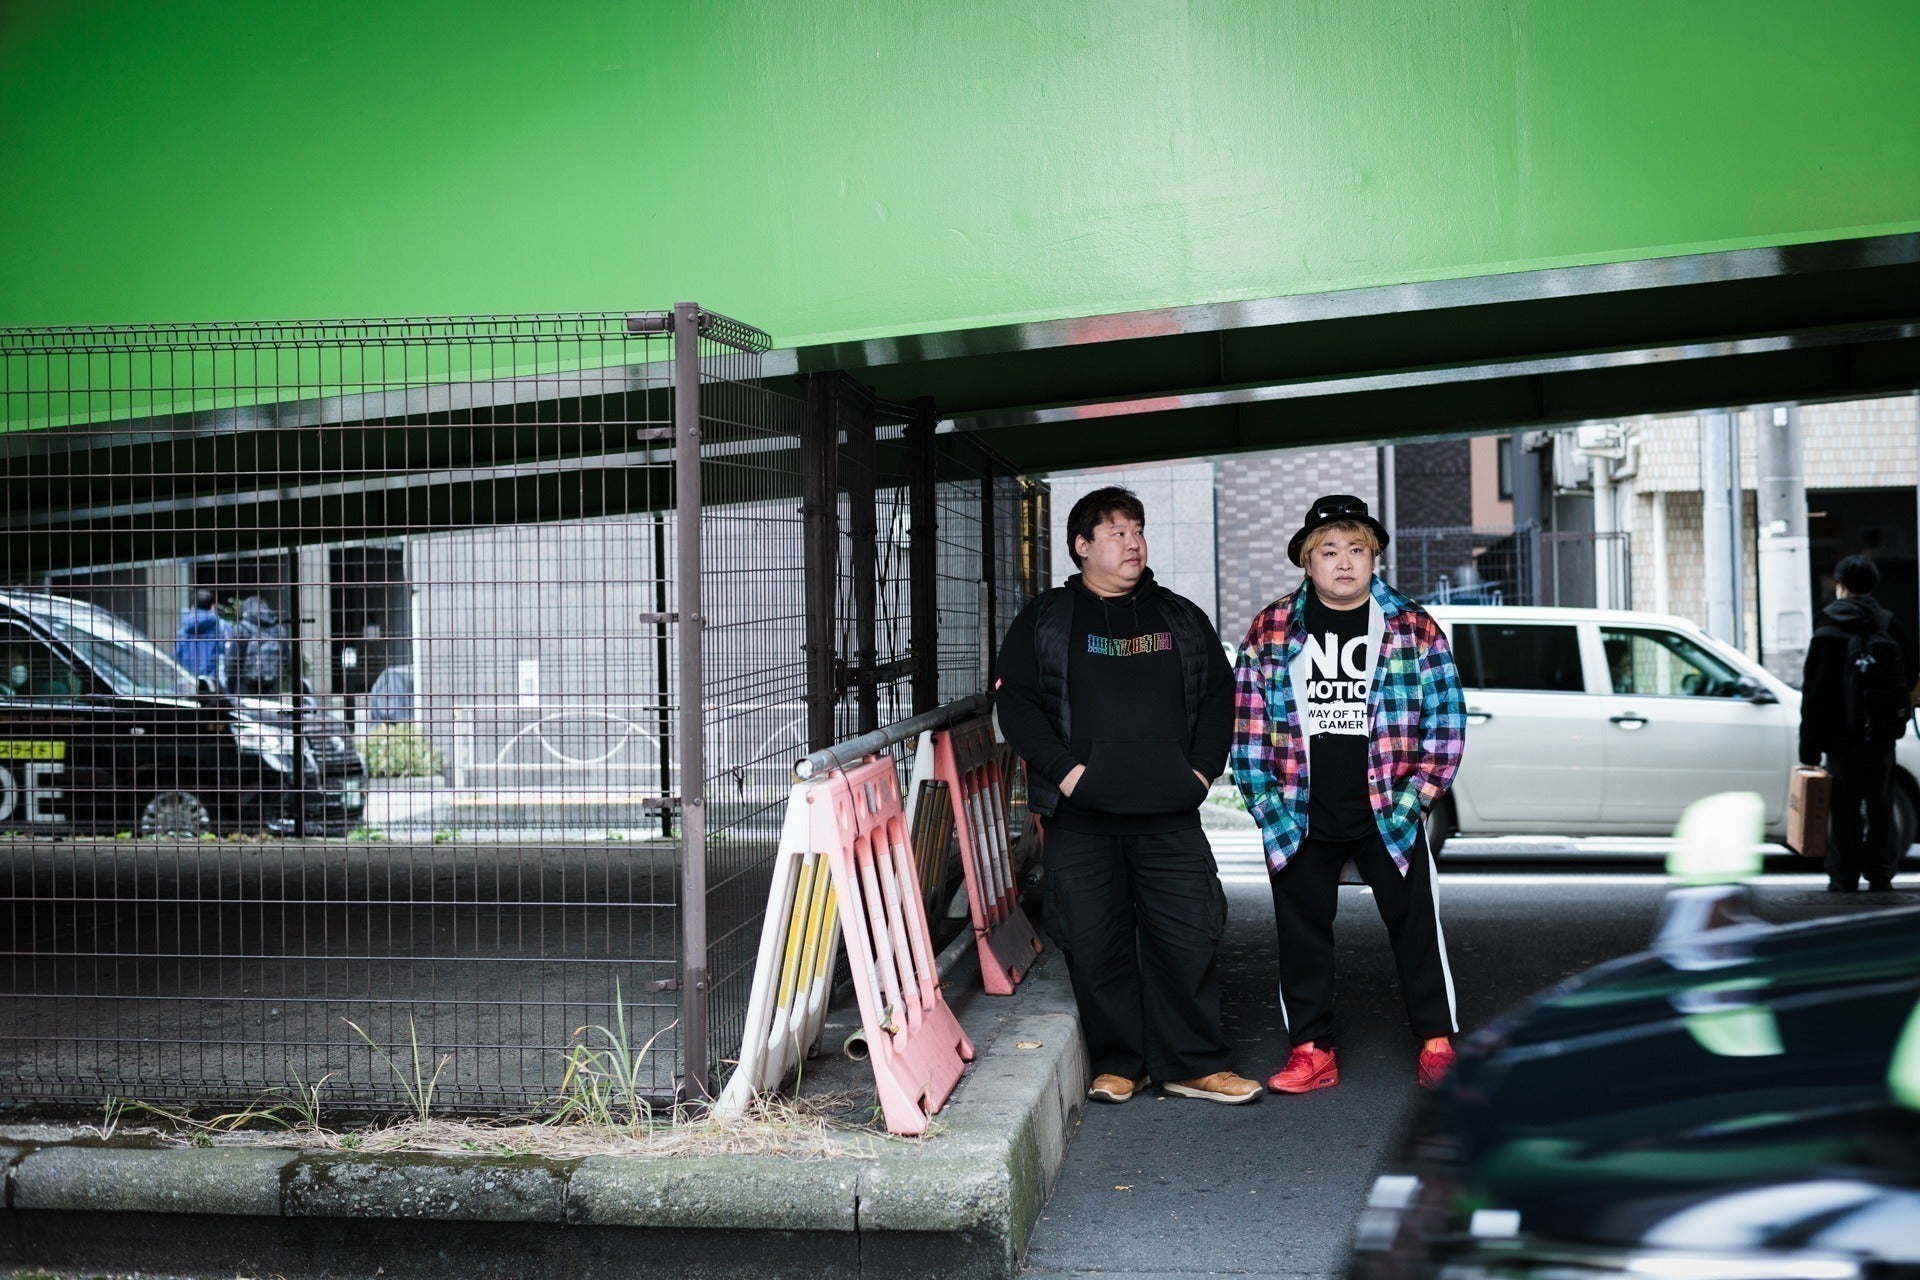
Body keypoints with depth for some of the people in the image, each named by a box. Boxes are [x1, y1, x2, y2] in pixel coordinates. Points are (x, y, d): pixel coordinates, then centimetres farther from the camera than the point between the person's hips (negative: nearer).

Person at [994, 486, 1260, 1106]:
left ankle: (1194, 1065, 10)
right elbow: (1014, 700, 1)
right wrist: (1063, 769, -9)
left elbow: (1219, 693, 17)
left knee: (1189, 937, -1)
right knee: (1095, 942, 2)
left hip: (1171, 813, 2)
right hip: (1081, 816, -2)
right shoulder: (1044, 620, 6)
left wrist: (1203, 768, 4)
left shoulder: (1181, 617, 14)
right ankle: (1117, 1065, 15)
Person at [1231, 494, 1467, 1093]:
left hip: (1389, 816, -1)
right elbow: (1247, 723, 4)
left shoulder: (1413, 627, 1)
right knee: (1302, 932, 6)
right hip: (1302, 820, 1)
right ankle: (1312, 1049, 17)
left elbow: (1446, 717, 2)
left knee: (1415, 925, 3)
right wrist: (1267, 804, -3)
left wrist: (1417, 794, -5)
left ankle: (1436, 1041, 16)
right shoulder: (1271, 630, 3)